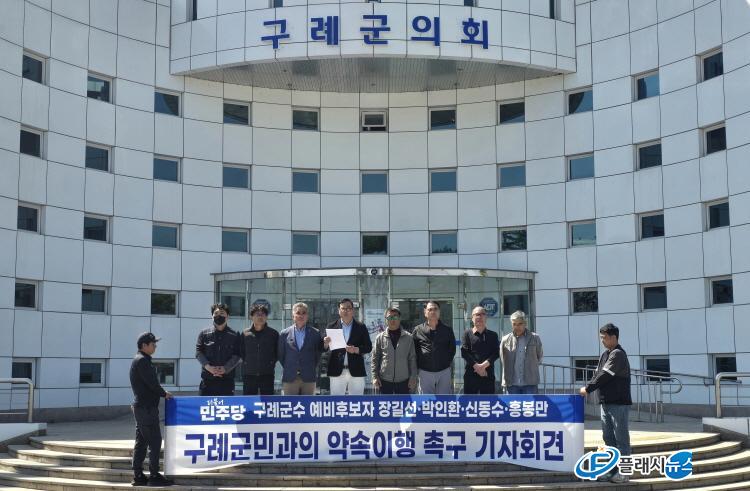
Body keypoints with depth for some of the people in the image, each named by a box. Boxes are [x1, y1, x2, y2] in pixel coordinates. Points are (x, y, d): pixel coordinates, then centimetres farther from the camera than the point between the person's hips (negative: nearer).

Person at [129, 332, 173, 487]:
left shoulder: (139, 360, 18)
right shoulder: (142, 361, -14)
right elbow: (152, 382, -17)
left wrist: (161, 392, 10)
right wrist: (164, 394, -4)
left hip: (140, 406, 10)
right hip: (147, 407, -10)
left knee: (141, 442, 10)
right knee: (155, 441, -7)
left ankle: (138, 476, 12)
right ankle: (154, 475, -5)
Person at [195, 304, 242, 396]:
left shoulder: (234, 335, 7)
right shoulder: (204, 334, 10)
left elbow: (237, 355, 0)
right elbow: (198, 352, 3)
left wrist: (225, 368, -14)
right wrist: (208, 367, -12)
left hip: (227, 378, 0)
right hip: (208, 378, 0)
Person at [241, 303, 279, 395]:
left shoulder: (273, 333, 3)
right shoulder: (245, 333, 4)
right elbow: (241, 352, 15)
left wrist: (272, 362, 2)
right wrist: (245, 362, 6)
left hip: (267, 375, -1)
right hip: (249, 375, 1)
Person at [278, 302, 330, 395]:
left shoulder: (315, 333, 5)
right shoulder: (284, 334, 5)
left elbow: (319, 353, 11)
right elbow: (281, 355, 9)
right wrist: (287, 369, 5)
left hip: (308, 378, 0)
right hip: (290, 379, 0)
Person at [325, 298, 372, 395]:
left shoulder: (361, 327, 8)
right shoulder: (331, 327, 8)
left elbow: (368, 347, 4)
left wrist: (356, 349, -14)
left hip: (356, 371, 0)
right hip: (337, 371, 0)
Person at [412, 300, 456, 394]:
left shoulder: (447, 330, 4)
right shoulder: (418, 330, 1)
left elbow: (452, 349, 11)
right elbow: (414, 351, 4)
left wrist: (447, 362, 4)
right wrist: (419, 366, 0)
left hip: (444, 372, 1)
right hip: (425, 372, -1)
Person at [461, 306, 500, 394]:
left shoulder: (493, 335, 13)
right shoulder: (467, 333, 8)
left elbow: (496, 353, 0)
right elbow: (464, 352, -2)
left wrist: (484, 365, -16)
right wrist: (476, 366, -15)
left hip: (488, 375, 2)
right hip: (471, 374, -1)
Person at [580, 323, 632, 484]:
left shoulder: (618, 354, -13)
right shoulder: (605, 354, 14)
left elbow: (604, 375, -17)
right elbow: (598, 373, 13)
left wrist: (588, 388, -12)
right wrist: (588, 388, -3)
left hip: (619, 403, -9)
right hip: (606, 402, 9)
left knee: (621, 438, -2)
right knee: (609, 438, 12)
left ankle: (623, 472, 2)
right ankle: (612, 470, 18)